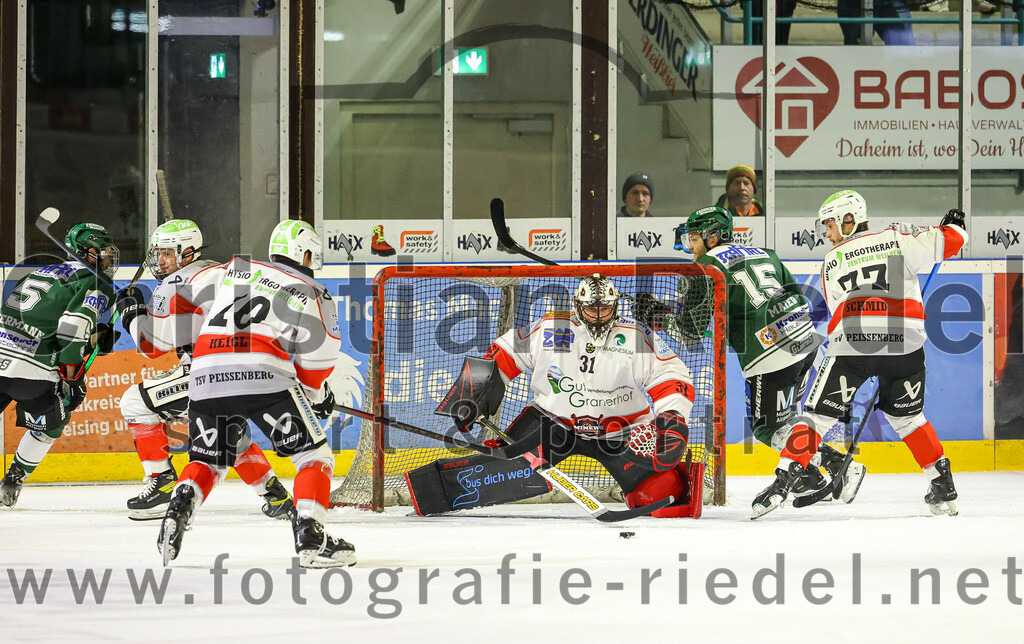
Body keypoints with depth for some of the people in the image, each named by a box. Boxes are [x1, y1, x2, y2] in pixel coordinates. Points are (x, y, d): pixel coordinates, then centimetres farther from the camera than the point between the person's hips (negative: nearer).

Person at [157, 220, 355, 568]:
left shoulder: (231, 271, 25)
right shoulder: (311, 293, 12)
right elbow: (318, 355, 7)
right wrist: (314, 393, 26)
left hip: (207, 379, 4)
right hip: (263, 376, -4)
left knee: (207, 461, 21)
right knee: (314, 455, 6)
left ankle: (179, 508, -7)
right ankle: (310, 537, -10)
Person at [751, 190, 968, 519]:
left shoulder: (831, 263, 18)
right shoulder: (897, 240, 12)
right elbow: (945, 243, 6)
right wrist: (953, 225, 29)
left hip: (850, 344, -1)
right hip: (904, 343, 1)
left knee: (818, 414, 7)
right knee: (905, 415, 21)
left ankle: (784, 479, -3)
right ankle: (943, 485, 20)